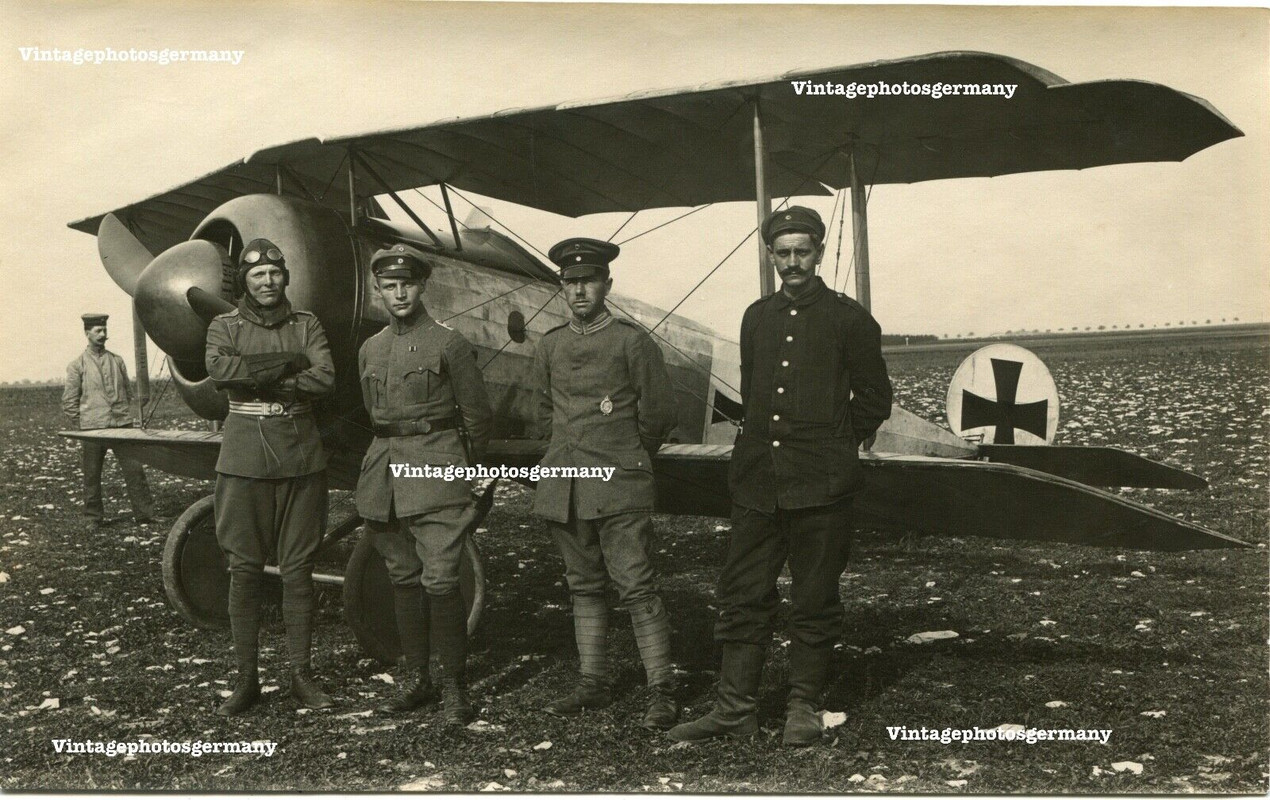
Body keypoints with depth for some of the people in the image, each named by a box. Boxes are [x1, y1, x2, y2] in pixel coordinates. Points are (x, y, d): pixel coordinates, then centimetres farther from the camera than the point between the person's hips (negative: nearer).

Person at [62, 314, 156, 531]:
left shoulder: (117, 361, 11)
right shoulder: (77, 366, 2)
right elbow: (69, 401, 4)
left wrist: (126, 415, 12)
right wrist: (82, 424, 2)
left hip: (122, 425, 2)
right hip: (93, 429, -2)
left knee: (135, 469, -3)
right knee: (92, 476, 6)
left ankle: (145, 513, 4)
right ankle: (93, 519, 18)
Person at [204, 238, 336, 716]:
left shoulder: (307, 325, 10)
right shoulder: (224, 327, 7)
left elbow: (324, 379, -7)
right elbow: (219, 370, -14)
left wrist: (256, 380, -12)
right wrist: (287, 363, -13)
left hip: (300, 456, 1)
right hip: (244, 456, -1)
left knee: (298, 569, 5)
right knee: (244, 569, 3)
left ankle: (301, 675, 15)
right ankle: (246, 678, 14)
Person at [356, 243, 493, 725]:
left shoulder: (448, 344, -4)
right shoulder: (371, 350, 13)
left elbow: (477, 415, 2)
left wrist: (462, 469, 10)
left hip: (436, 468, -6)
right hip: (385, 469, 6)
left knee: (440, 581, -10)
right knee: (404, 578, 10)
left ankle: (454, 689, 0)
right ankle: (417, 680, 20)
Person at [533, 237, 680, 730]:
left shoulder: (632, 341, -5)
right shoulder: (550, 346, 10)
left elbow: (659, 415, 1)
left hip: (619, 486, -5)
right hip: (565, 486, 5)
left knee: (636, 587, -7)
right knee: (584, 587, 12)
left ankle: (663, 693, 1)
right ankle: (593, 685, 22)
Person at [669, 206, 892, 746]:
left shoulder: (850, 320, 1)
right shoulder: (756, 318, 13)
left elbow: (874, 399, 7)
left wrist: (834, 445, 9)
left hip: (820, 485, -4)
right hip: (756, 479, 4)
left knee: (814, 600, 5)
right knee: (743, 594, 5)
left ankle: (804, 707, 18)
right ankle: (734, 709, 14)